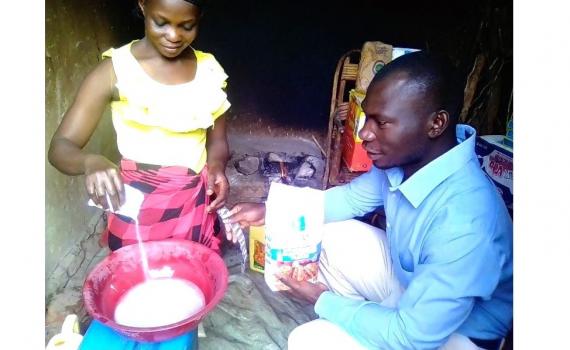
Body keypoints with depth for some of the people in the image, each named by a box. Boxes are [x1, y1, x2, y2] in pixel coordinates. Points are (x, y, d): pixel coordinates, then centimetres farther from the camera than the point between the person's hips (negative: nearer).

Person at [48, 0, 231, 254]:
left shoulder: (210, 70, 1)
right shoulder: (115, 70, -10)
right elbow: (60, 147, -10)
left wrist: (216, 167, -12)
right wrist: (91, 162, -31)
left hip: (196, 209, 3)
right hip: (137, 211, -3)